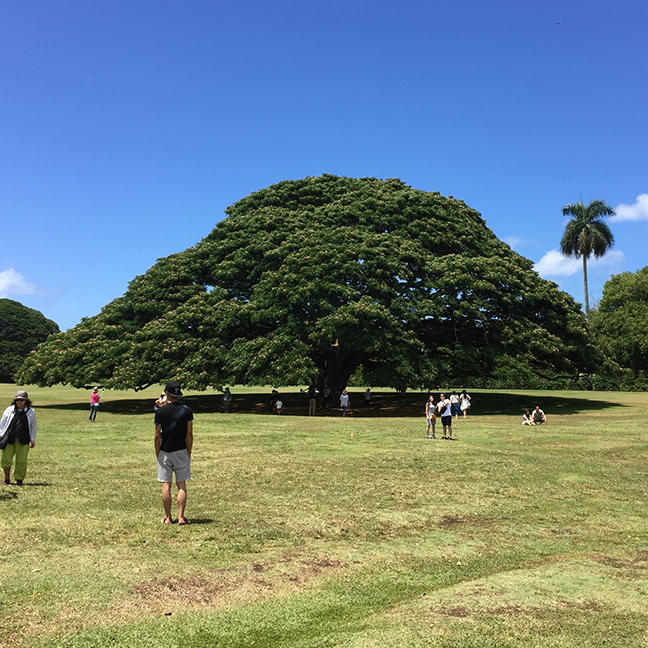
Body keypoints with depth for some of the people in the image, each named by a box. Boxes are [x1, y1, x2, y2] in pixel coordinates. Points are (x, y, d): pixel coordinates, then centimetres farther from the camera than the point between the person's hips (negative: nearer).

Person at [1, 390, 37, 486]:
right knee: (6, 459, 0)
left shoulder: (30, 412, 7)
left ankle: (19, 479, 15)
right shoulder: (9, 410, 6)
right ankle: (7, 478, 20)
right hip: (9, 439, 0)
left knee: (21, 460, 2)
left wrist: (33, 439, 11)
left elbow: (33, 426, 13)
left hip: (23, 441, 0)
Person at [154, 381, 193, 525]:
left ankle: (168, 517, 12)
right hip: (181, 452, 1)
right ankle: (181, 517, 5)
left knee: (166, 485, 7)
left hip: (165, 452, -1)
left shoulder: (160, 411, -7)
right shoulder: (187, 410, -5)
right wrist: (189, 453, 6)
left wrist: (157, 454, 5)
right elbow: (189, 435, -3)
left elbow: (157, 436, -5)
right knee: (181, 486, 6)